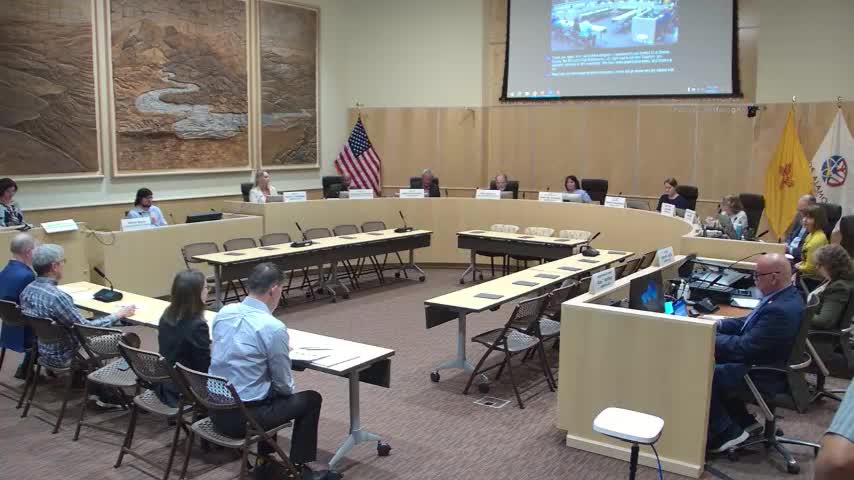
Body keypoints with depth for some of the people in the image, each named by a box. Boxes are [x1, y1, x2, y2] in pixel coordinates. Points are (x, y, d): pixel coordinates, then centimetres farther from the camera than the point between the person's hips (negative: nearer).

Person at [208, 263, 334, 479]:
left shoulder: (223, 312, 1)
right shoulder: (273, 328, -19)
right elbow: (284, 384, -8)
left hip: (216, 409, 7)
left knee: (271, 391, 32)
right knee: (311, 399, 13)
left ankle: (265, 459, 36)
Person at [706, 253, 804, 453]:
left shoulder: (780, 310, -31)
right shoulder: (784, 295, 1)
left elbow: (743, 348, -26)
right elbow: (750, 323, 13)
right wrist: (717, 324, 1)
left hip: (765, 375, -10)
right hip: (761, 359, 10)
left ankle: (728, 433, 5)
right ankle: (743, 421, 21)